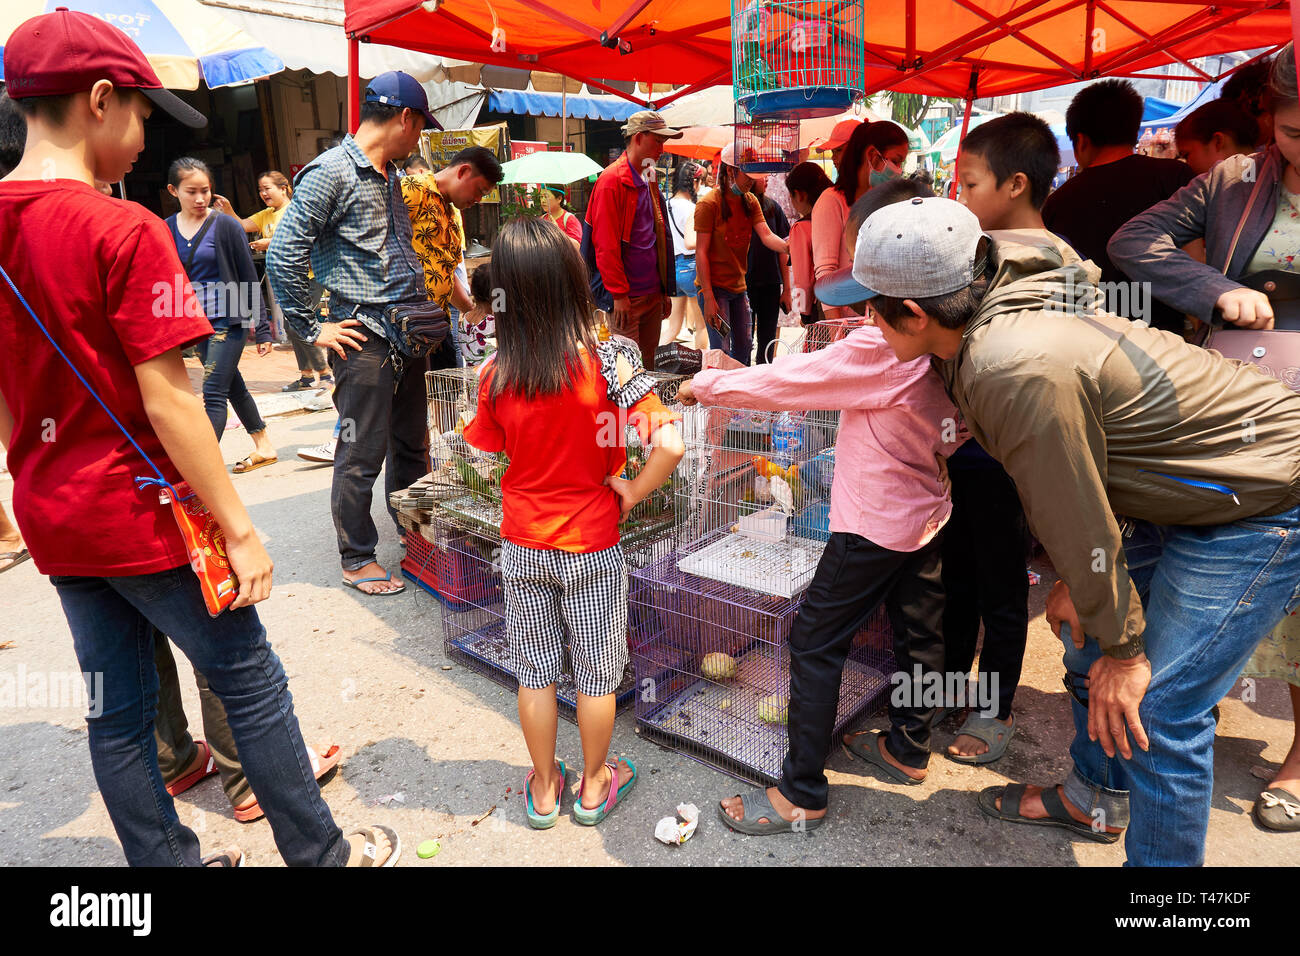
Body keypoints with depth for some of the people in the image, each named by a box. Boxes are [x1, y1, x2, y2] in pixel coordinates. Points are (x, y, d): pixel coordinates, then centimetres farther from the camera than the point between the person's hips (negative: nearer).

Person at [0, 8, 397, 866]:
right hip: (141, 514, -7)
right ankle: (320, 853, 24)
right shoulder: (124, 231, -17)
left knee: (117, 711, 15)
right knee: (251, 683, 8)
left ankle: (169, 861, 32)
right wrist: (240, 529, -16)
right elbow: (167, 399, -21)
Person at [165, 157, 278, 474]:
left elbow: (249, 280, -4)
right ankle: (264, 447, 30)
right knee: (232, 385, 15)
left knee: (213, 394, -10)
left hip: (228, 319, -5)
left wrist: (262, 328, -5)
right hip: (197, 322, 6)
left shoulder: (225, 225, -7)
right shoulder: (166, 230, 6)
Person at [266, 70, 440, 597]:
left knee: (412, 446, 15)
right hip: (365, 339, -8)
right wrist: (314, 330, -11)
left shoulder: (390, 175, 17)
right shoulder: (330, 173, -10)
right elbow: (282, 258, -14)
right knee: (362, 454, 0)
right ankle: (357, 559, 14)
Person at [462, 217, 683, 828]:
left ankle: (544, 788, 35)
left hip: (522, 546, 2)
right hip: (591, 547, -2)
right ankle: (593, 786, 35)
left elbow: (486, 453, 3)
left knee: (535, 671, 18)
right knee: (596, 672, 17)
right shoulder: (607, 361, -19)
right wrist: (632, 491, -11)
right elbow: (669, 446, -27)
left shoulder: (496, 376, -11)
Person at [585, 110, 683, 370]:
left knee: (647, 363, 12)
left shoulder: (648, 180, 17)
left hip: (653, 293, 8)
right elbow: (606, 244, -14)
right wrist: (619, 294, -17)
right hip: (626, 297, -8)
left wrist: (665, 290, 19)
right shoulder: (612, 180, -9)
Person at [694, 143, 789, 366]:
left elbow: (766, 235, -3)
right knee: (721, 351, -7)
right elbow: (701, 252, -13)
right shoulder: (709, 204, -11)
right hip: (714, 287, -7)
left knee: (744, 348, 11)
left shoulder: (750, 201, 9)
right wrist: (708, 297, -19)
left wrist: (788, 247, -26)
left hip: (739, 287, 7)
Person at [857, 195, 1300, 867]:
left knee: (1155, 706, -8)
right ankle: (1098, 802, 39)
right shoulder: (1006, 315, -4)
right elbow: (1073, 478, 5)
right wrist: (1076, 581, 9)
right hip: (1182, 489, 9)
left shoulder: (1019, 371, -35)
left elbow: (1077, 522, -25)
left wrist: (1124, 647, -12)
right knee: (1087, 635, 16)